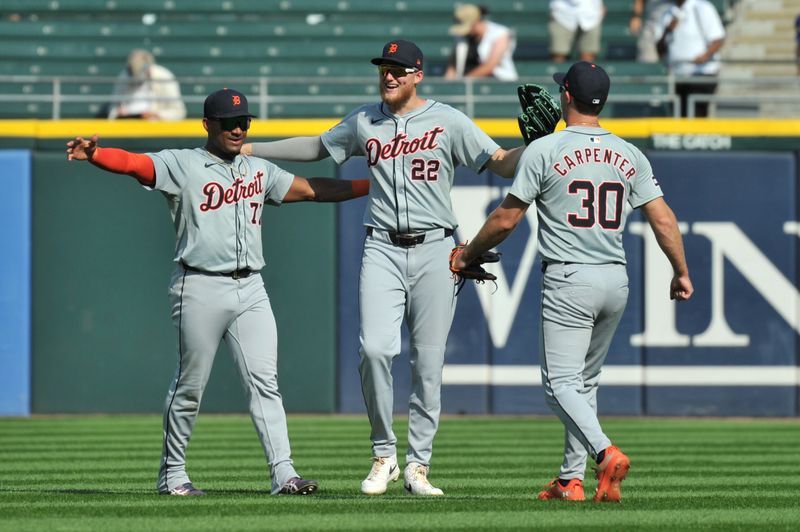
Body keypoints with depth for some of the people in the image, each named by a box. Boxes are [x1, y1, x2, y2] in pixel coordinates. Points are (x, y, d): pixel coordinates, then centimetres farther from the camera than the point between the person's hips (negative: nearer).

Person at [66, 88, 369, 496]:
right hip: (201, 289, -4)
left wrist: (372, 185, 20)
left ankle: (283, 473, -9)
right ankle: (172, 474, 14)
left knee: (264, 380, -4)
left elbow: (311, 189, 23)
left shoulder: (260, 171, 18)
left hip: (250, 289, 4)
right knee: (189, 386, 1)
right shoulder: (181, 165, 1)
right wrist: (93, 154, -33)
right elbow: (132, 163, -14)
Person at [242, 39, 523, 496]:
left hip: (434, 251, -2)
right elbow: (317, 147, 27)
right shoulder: (363, 122, 12)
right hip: (383, 251, 2)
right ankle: (384, 454, -1)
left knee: (428, 361, -1)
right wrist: (249, 149, 25)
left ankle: (418, 465, 8)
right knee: (375, 348, -15)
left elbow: (503, 164, -3)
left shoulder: (448, 122, 1)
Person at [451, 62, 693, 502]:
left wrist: (468, 254, 13)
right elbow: (662, 218, 3)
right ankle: (571, 479, 18)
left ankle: (606, 453, -30)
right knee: (585, 381, 18)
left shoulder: (544, 150, -6)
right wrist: (681, 272, 13)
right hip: (616, 283, 6)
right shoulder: (629, 155, 7)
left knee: (561, 383, -7)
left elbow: (506, 219, -3)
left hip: (568, 281, -6)